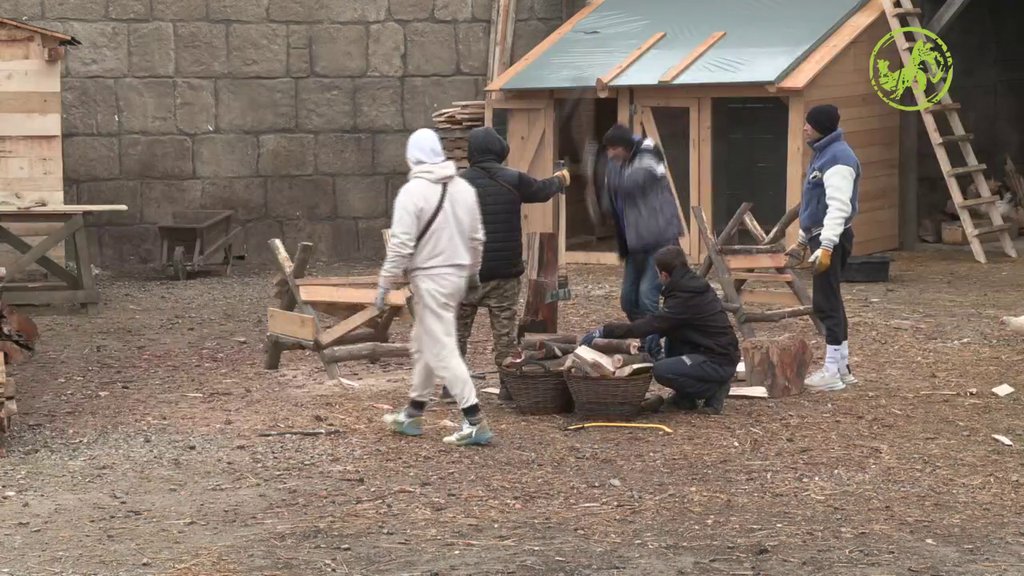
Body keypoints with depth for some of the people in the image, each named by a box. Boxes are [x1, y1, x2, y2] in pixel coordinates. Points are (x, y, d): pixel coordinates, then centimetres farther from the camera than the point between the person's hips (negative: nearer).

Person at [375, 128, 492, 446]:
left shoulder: (412, 192, -14)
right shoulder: (464, 188, 7)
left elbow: (401, 245, -17)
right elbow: (476, 238, 13)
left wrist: (384, 286, -10)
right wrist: (472, 273, 26)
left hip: (430, 276, -8)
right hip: (458, 272, 8)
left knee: (441, 350, -5)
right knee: (424, 344, 20)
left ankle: (475, 422, -11)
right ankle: (413, 415, 30)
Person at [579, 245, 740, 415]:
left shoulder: (686, 299, -19)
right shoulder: (695, 285, 10)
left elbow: (650, 325, -22)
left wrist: (605, 331, -19)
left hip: (720, 362, -10)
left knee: (661, 370, -20)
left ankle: (714, 390, -3)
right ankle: (684, 398, 18)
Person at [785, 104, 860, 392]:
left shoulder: (837, 158, -18)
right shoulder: (823, 153, 15)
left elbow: (839, 207, -26)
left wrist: (826, 247, -32)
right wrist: (803, 240, 26)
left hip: (831, 239, -11)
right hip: (820, 236, 11)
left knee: (826, 304, -8)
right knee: (830, 302, 14)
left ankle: (832, 371, -4)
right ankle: (841, 367, 20)